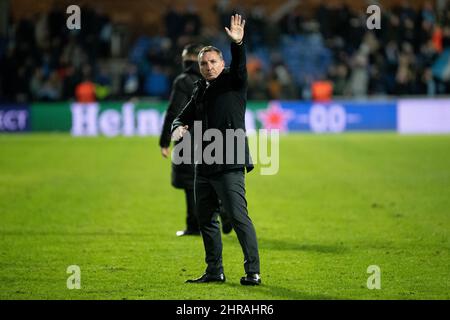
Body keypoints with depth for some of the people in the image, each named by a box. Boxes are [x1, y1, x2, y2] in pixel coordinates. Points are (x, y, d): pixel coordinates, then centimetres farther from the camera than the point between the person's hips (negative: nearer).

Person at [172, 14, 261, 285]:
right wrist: (179, 127, 0)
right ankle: (215, 271, 22)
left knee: (239, 217, -13)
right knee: (205, 219, 12)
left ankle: (253, 271, -14)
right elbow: (185, 117, 24)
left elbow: (240, 67, -21)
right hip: (203, 168, 8)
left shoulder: (233, 83, -1)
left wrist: (238, 43, -40)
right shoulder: (200, 91, 16)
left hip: (230, 166, -8)